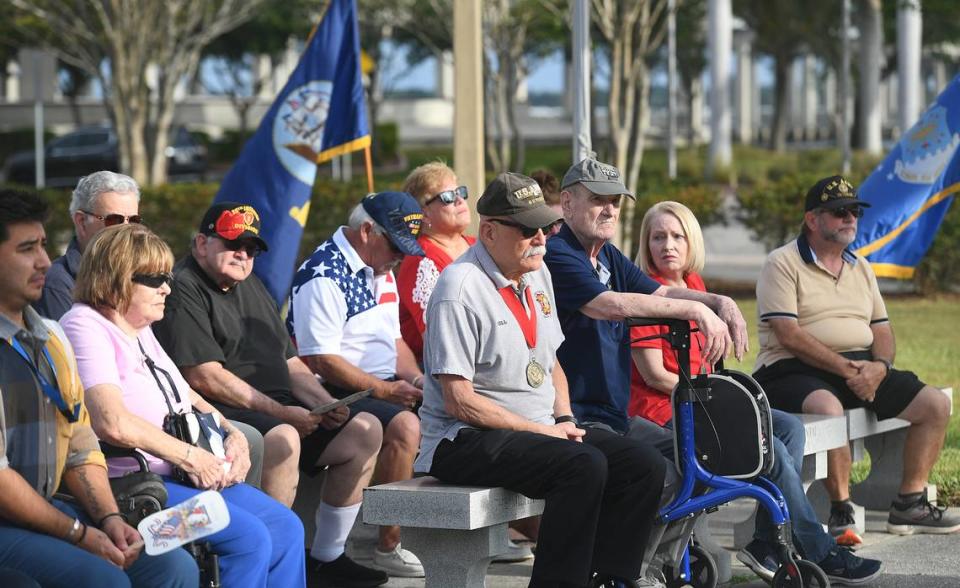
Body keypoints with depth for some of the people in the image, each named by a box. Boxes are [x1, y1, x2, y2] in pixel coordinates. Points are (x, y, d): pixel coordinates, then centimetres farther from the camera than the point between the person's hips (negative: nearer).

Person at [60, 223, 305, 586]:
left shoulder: (141, 331, 18)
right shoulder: (85, 326, -13)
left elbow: (189, 399, 26)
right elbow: (113, 423, -26)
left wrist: (233, 436, 6)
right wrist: (188, 456, -17)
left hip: (179, 475, 10)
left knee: (287, 528, 0)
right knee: (249, 538, -23)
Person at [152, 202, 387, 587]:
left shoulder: (252, 288, 23)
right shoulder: (182, 289, -8)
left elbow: (289, 362, 24)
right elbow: (203, 376, -18)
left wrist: (325, 404, 4)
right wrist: (280, 412, -17)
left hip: (279, 408, 10)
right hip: (220, 412, -10)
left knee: (365, 431, 2)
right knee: (281, 439, -37)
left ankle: (327, 556, 7)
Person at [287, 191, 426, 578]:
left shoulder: (382, 270, 17)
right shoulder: (324, 276, -15)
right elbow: (322, 361, -19)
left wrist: (416, 379, 4)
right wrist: (385, 390, -18)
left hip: (385, 387, 9)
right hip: (340, 396, -9)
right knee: (405, 426, -31)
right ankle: (388, 547, -23)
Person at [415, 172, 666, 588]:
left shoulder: (538, 273, 12)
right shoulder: (460, 289, -15)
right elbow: (460, 401, -18)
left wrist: (564, 420, 4)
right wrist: (542, 430, -16)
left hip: (541, 430, 9)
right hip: (464, 443, -9)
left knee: (644, 466, -7)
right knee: (584, 465, -31)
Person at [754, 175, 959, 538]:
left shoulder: (861, 268, 20)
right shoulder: (782, 264, -3)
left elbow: (882, 332, 16)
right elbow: (788, 335, -14)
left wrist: (879, 366, -8)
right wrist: (844, 368, -20)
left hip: (864, 369, 7)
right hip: (796, 371, -7)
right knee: (828, 408, -40)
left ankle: (909, 505, -1)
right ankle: (841, 511, -27)